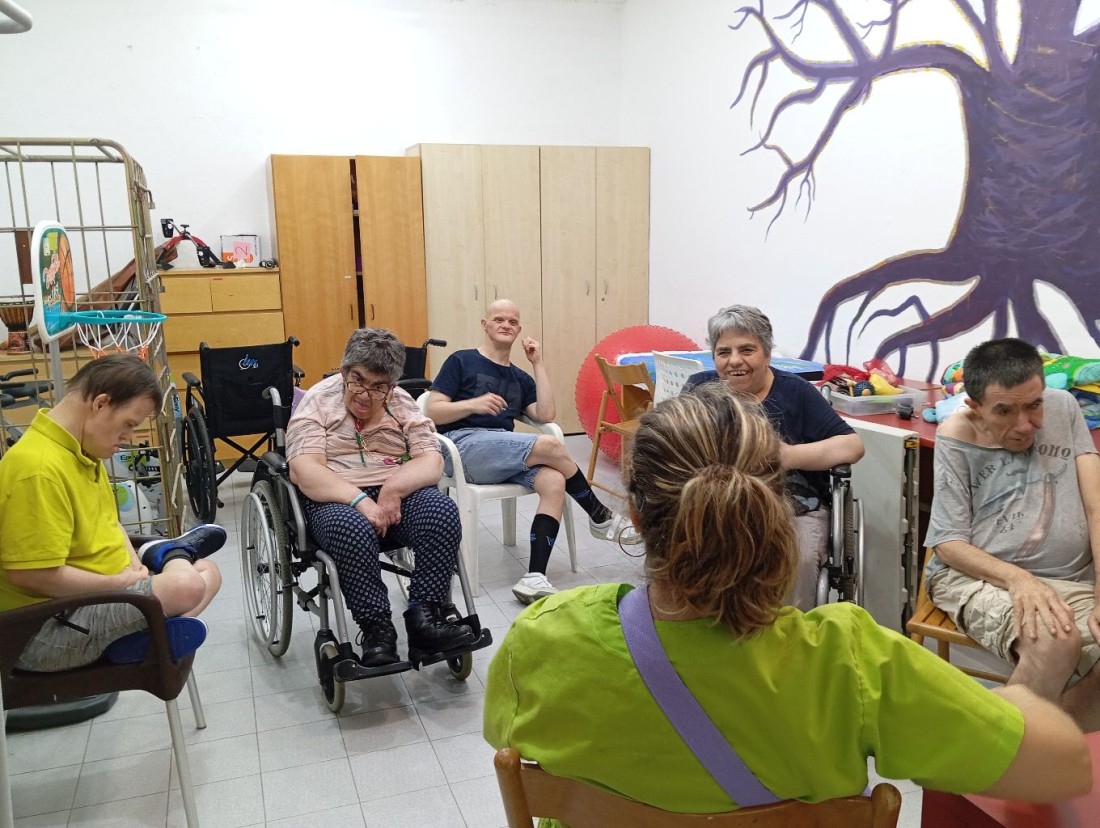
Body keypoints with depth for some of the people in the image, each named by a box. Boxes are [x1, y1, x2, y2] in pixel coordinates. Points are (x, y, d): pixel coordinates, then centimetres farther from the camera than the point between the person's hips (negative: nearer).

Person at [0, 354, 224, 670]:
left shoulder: (82, 449, 7)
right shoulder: (40, 468, -26)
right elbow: (34, 576, -29)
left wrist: (135, 564, 1)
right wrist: (123, 581, -17)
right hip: (47, 630, -10)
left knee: (207, 571, 10)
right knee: (186, 585, -25)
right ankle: (172, 555, 5)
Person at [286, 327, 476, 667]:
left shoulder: (402, 403, 9)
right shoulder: (317, 401, 0)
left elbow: (432, 461, 0)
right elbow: (303, 469, -14)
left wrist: (394, 487, -21)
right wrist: (360, 500, -27)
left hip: (397, 495, 3)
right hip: (336, 500, -3)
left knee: (443, 512, -27)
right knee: (352, 529, -37)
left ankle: (424, 619, -28)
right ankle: (376, 630, -27)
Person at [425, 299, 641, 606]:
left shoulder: (520, 378, 25)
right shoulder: (461, 361, 11)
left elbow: (545, 415, 8)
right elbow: (433, 412, 2)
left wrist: (538, 364, 11)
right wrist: (473, 404, -15)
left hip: (506, 454, 5)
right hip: (465, 445, -5)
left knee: (554, 481, -28)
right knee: (550, 446, -26)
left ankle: (534, 578, -34)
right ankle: (602, 519, -4)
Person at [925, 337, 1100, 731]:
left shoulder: (1063, 408, 5)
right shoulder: (957, 437, -4)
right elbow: (948, 544, -5)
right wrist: (1018, 578, -23)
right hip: (977, 576, -3)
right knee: (1055, 640, -33)